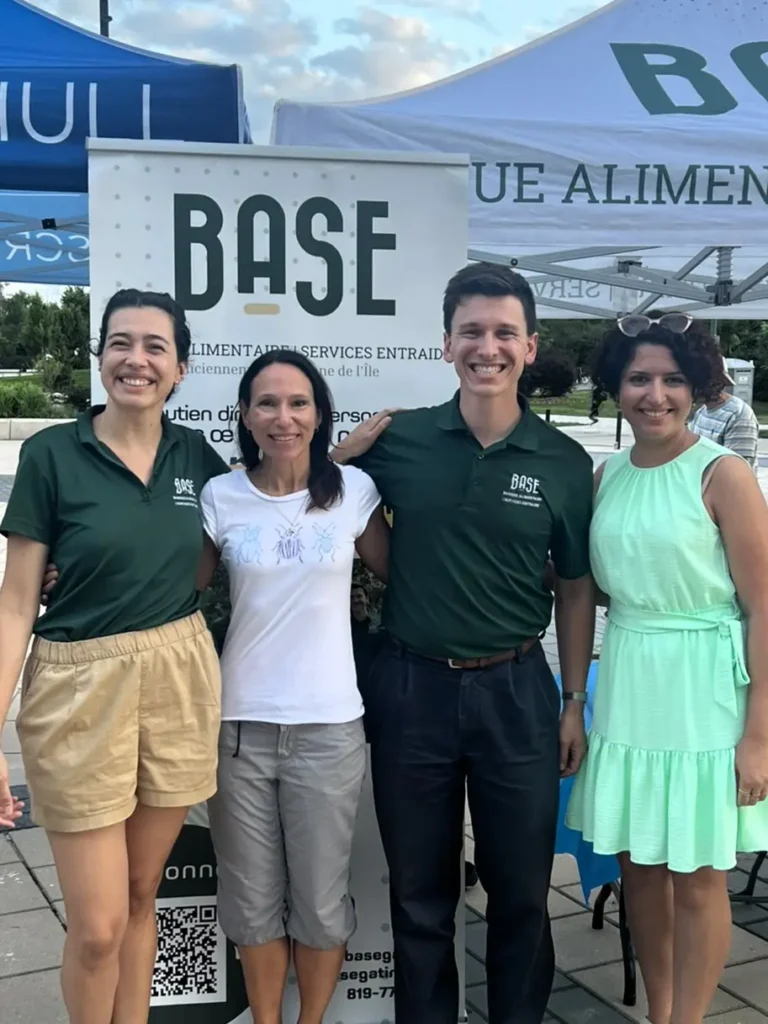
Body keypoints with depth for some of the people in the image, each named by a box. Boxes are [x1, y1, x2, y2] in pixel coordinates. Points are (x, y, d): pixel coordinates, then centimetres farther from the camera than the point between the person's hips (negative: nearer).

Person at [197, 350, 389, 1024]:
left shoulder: (353, 490, -1)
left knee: (321, 898, 10)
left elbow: (397, 570, 12)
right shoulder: (221, 497, -1)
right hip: (240, 723, 1)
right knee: (252, 897, 12)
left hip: (328, 725, 0)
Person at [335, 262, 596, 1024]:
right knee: (419, 893, 14)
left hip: (517, 691, 0)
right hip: (411, 686, 0)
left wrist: (574, 703, 4)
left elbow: (576, 589, 5)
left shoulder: (564, 463, -1)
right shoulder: (398, 441, -3)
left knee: (520, 889, 13)